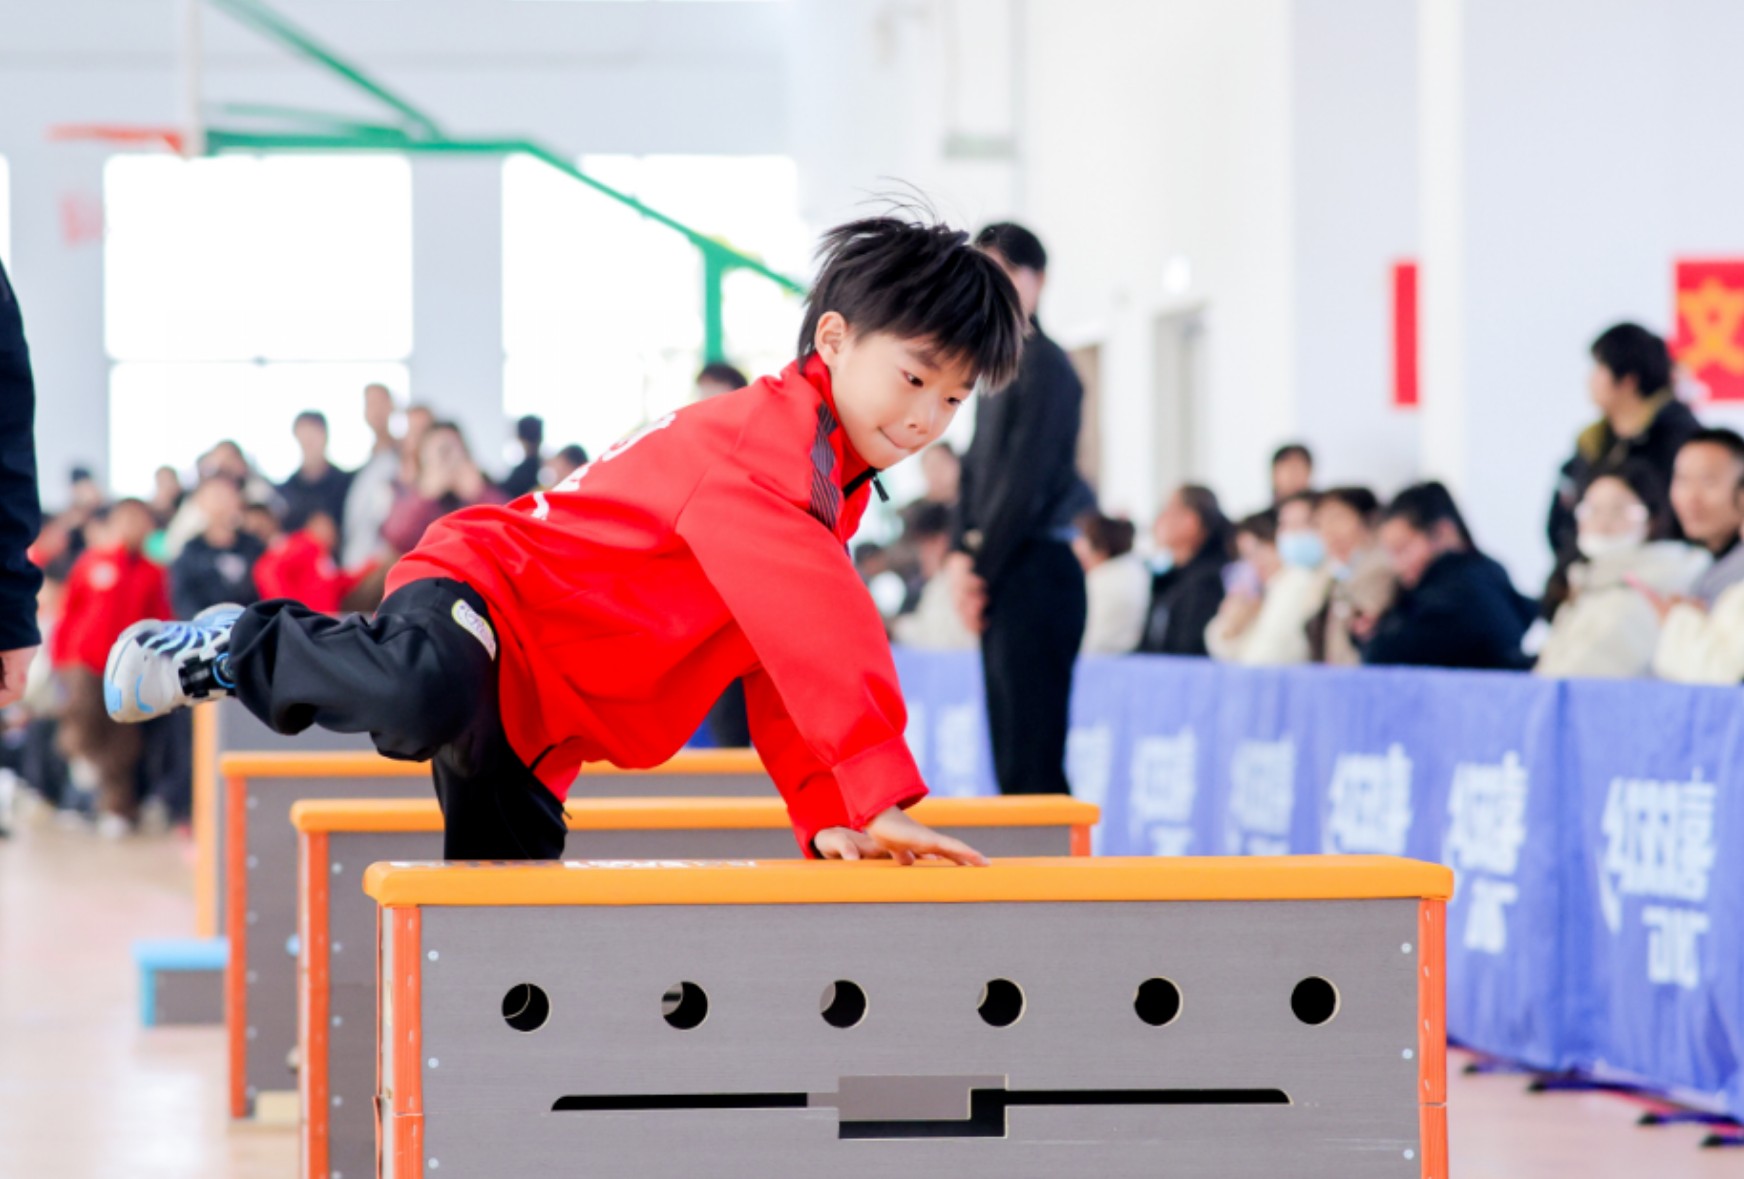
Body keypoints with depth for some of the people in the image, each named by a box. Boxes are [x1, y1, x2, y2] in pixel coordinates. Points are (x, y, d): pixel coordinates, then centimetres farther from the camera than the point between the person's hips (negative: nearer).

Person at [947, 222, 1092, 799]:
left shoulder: (1044, 365, -9)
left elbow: (1027, 481, -15)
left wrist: (983, 566, -10)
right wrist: (962, 555, 5)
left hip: (1037, 571, -9)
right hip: (1003, 578, 9)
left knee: (1033, 759, -11)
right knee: (1009, 756, 9)